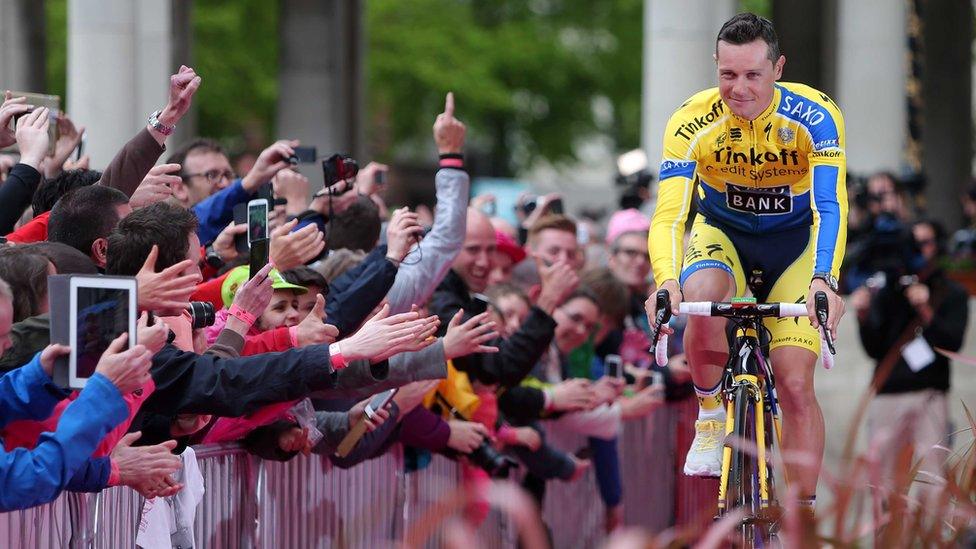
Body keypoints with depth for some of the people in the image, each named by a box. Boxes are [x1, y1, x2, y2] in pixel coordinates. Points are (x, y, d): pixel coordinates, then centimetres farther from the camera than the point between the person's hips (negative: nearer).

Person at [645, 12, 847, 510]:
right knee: (702, 299, -34)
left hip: (794, 243, 0)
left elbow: (830, 207, -35)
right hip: (722, 234, 0)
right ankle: (712, 417, -9)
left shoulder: (815, 116, -26)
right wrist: (666, 281, -50)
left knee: (795, 384, -11)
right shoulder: (692, 123, -24)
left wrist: (823, 280, -53)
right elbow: (668, 214, -31)